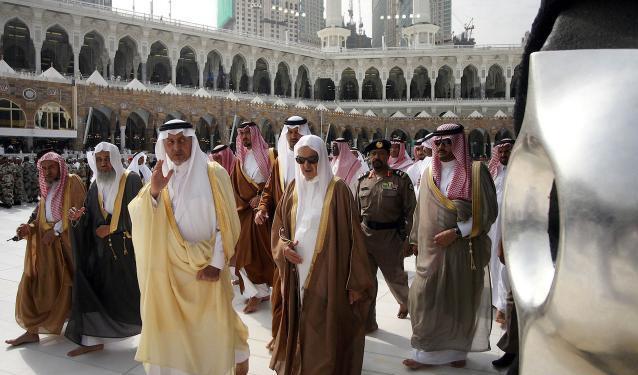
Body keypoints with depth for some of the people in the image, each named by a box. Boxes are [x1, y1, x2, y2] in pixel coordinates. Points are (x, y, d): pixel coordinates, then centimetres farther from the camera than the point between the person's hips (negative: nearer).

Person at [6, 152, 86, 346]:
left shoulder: (72, 181, -6)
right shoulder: (46, 189, 15)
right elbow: (41, 219, 14)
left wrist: (56, 230, -16)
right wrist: (29, 228, -6)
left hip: (67, 241, -6)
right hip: (46, 243, 6)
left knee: (64, 285, 0)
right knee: (34, 283, 2)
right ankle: (32, 331, 9)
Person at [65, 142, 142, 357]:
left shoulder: (131, 180, -6)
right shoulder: (96, 186, 11)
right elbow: (90, 218, 11)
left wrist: (112, 228, -13)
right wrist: (78, 217, -11)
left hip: (128, 248, -5)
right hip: (101, 249, 5)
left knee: (134, 291, 3)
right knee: (91, 290, 1)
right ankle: (92, 340, 10)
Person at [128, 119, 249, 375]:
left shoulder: (214, 174, -7)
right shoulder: (160, 178, 4)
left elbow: (225, 222, -8)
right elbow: (137, 216, -6)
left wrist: (217, 263, -15)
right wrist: (153, 191, -24)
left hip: (207, 264, -3)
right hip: (171, 266, 3)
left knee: (212, 325, 6)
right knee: (171, 323, 7)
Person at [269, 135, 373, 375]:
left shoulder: (338, 190, -9)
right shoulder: (293, 189, 7)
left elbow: (352, 236, -10)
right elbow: (278, 226, 17)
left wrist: (356, 282, -11)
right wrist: (282, 245, -6)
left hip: (327, 275, -4)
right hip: (298, 274, 5)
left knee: (325, 334, 0)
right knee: (299, 329, 13)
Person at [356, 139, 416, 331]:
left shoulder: (401, 179, -5)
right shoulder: (363, 181, 7)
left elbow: (410, 210, -7)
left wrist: (406, 238, -11)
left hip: (391, 236, -3)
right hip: (365, 235, 3)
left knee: (395, 276, 13)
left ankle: (405, 302, 45)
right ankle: (367, 322, 18)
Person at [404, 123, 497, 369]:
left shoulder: (476, 172, -6)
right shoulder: (430, 173, 9)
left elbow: (488, 212, -9)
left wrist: (456, 232, -16)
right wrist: (415, 239, 16)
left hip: (462, 250, -3)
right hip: (431, 250, 4)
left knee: (459, 300, 6)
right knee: (425, 299, 1)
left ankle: (456, 350, 22)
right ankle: (426, 352, 13)